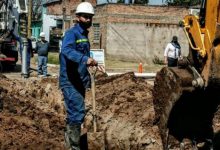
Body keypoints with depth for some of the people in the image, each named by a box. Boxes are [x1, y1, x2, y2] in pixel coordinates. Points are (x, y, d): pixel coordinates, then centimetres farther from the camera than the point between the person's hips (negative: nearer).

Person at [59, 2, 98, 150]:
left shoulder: (84, 35, 16)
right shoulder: (71, 33, -13)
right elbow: (67, 50, -35)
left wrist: (87, 77, 25)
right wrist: (85, 59, -49)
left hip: (80, 81, 9)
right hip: (70, 82, -9)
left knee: (74, 114, 18)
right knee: (78, 114, -13)